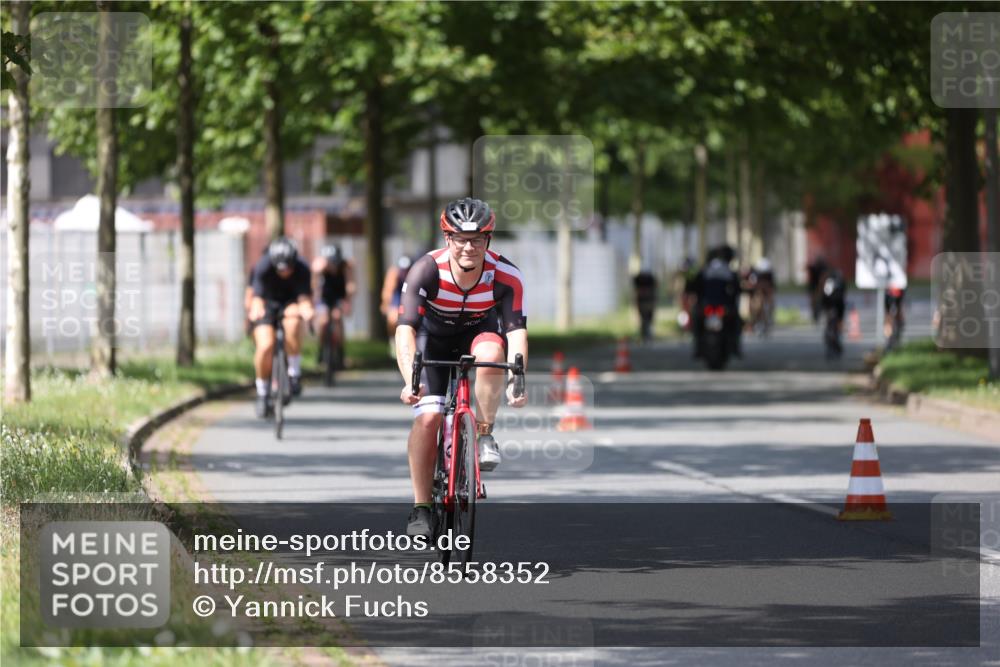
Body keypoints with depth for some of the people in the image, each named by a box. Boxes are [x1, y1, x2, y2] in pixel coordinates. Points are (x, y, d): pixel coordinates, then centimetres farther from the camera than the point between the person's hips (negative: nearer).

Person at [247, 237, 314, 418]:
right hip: (268, 303, 0)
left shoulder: (302, 269, -26)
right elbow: (257, 296, -34)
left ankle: (294, 372, -18)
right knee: (265, 346, -22)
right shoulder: (263, 268, -28)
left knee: (293, 320, -36)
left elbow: (304, 297, -32)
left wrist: (306, 309, -56)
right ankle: (263, 392, 2)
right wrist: (256, 309, -57)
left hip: (289, 303, 0)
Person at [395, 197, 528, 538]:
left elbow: (517, 330, -32)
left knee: (491, 352, -36)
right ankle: (420, 509, -7)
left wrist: (516, 379, -49)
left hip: (479, 331, 1)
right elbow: (405, 328, -37)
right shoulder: (426, 270, -30)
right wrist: (411, 380, -51)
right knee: (427, 417, -19)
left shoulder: (506, 276, -27)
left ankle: (484, 433, -15)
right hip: (434, 337, -1)